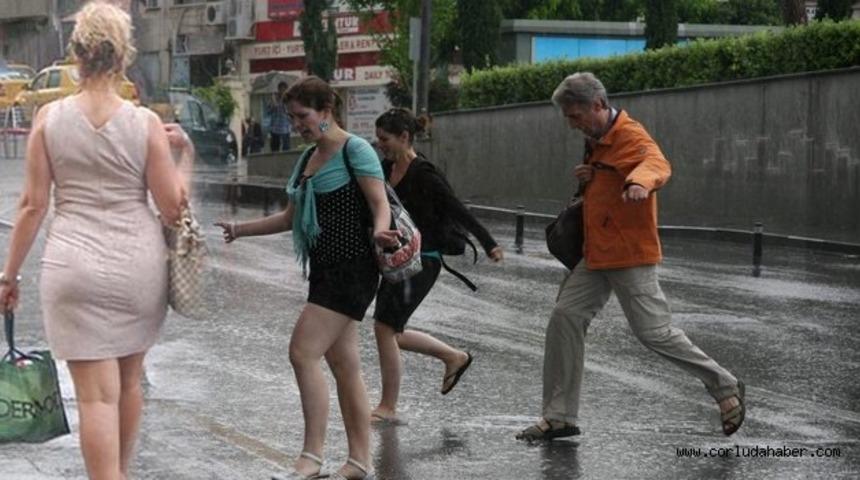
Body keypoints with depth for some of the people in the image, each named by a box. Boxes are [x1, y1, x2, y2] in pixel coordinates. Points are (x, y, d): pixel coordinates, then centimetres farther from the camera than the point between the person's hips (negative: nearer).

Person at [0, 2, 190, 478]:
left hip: (75, 266, -2)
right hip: (140, 264, 2)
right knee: (129, 380, 22)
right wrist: (176, 152, 11)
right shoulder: (146, 123, -5)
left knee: (96, 394, -1)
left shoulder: (49, 117, -4)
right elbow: (174, 207, -3)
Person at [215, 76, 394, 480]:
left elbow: (380, 204, -17)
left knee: (303, 352, -16)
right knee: (344, 365, 9)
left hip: (351, 267, -9)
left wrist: (379, 232, -38)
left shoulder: (355, 151, -8)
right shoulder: (307, 159, 17)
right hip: (325, 270, 9)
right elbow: (291, 217, 24)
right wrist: (240, 230, 19)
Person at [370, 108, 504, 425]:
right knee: (392, 333, 13)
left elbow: (458, 211, -17)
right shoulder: (387, 169, 8)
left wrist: (488, 244, -19)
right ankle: (454, 357, 31)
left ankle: (388, 408, 0)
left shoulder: (423, 175, -15)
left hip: (421, 262, -9)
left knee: (385, 328, -10)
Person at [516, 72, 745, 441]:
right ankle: (559, 417, 6)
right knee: (564, 319, 1)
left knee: (654, 332, -6)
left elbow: (657, 163, -38)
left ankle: (725, 387, 12)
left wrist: (640, 182, -63)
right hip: (597, 255, 9)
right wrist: (589, 176, 3)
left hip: (630, 256, -9)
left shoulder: (630, 135, -17)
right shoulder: (598, 139, 13)